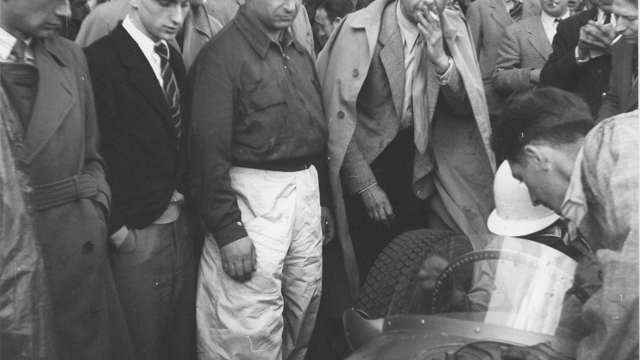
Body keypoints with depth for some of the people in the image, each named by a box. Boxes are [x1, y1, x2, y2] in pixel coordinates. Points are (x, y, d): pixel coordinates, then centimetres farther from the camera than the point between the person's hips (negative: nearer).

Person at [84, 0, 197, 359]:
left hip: (181, 226, 7)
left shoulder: (173, 58, 10)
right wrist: (116, 229, -14)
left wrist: (182, 193, 4)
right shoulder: (102, 60, -15)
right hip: (137, 235, -7)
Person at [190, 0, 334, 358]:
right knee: (252, 329, -3)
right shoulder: (223, 54, -12)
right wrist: (229, 230, -18)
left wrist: (324, 200, 18)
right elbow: (211, 149, -15)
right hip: (255, 196, -7)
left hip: (307, 190, 7)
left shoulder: (301, 53, 12)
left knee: (303, 311, 16)